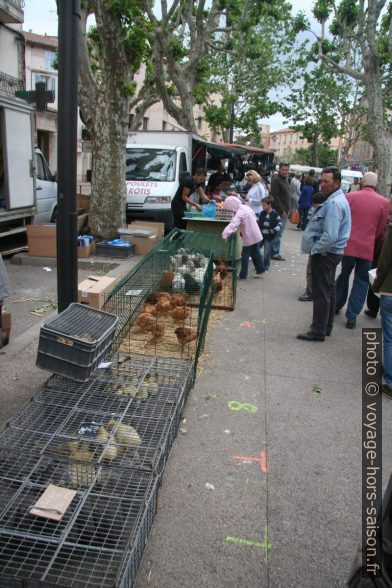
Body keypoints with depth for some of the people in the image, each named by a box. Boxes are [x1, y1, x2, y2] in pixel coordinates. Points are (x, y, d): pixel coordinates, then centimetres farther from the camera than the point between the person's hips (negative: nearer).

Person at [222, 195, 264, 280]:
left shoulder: (239, 213, -22)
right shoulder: (246, 207, 4)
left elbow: (233, 224, -38)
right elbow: (254, 218, 18)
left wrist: (225, 234, -49)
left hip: (249, 238, -8)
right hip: (257, 236, 8)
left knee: (245, 256, 2)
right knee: (256, 253, 20)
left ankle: (243, 275, 9)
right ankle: (260, 270, 30)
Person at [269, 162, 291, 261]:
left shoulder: (285, 179, 17)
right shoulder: (276, 180, -13)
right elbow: (275, 197, -19)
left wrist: (286, 210, 17)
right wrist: (281, 211, -19)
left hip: (284, 211, 9)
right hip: (279, 212, -9)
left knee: (279, 233, 12)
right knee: (278, 233, -7)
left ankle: (275, 251, 19)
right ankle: (274, 253, 0)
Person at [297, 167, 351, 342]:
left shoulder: (334, 203, -22)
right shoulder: (337, 199, 11)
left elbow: (330, 236, -29)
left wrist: (315, 250, -16)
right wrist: (316, 248, 13)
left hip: (325, 254, -11)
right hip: (331, 253, 11)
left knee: (321, 294, -2)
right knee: (328, 290, 18)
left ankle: (318, 332, 8)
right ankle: (326, 327, 31)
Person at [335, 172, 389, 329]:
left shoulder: (350, 197, -6)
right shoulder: (384, 202, -4)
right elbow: (381, 229, 3)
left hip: (348, 244, 1)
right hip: (367, 247, -1)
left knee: (344, 275, 21)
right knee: (361, 281, 7)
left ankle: (336, 305, 32)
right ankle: (351, 317, 6)